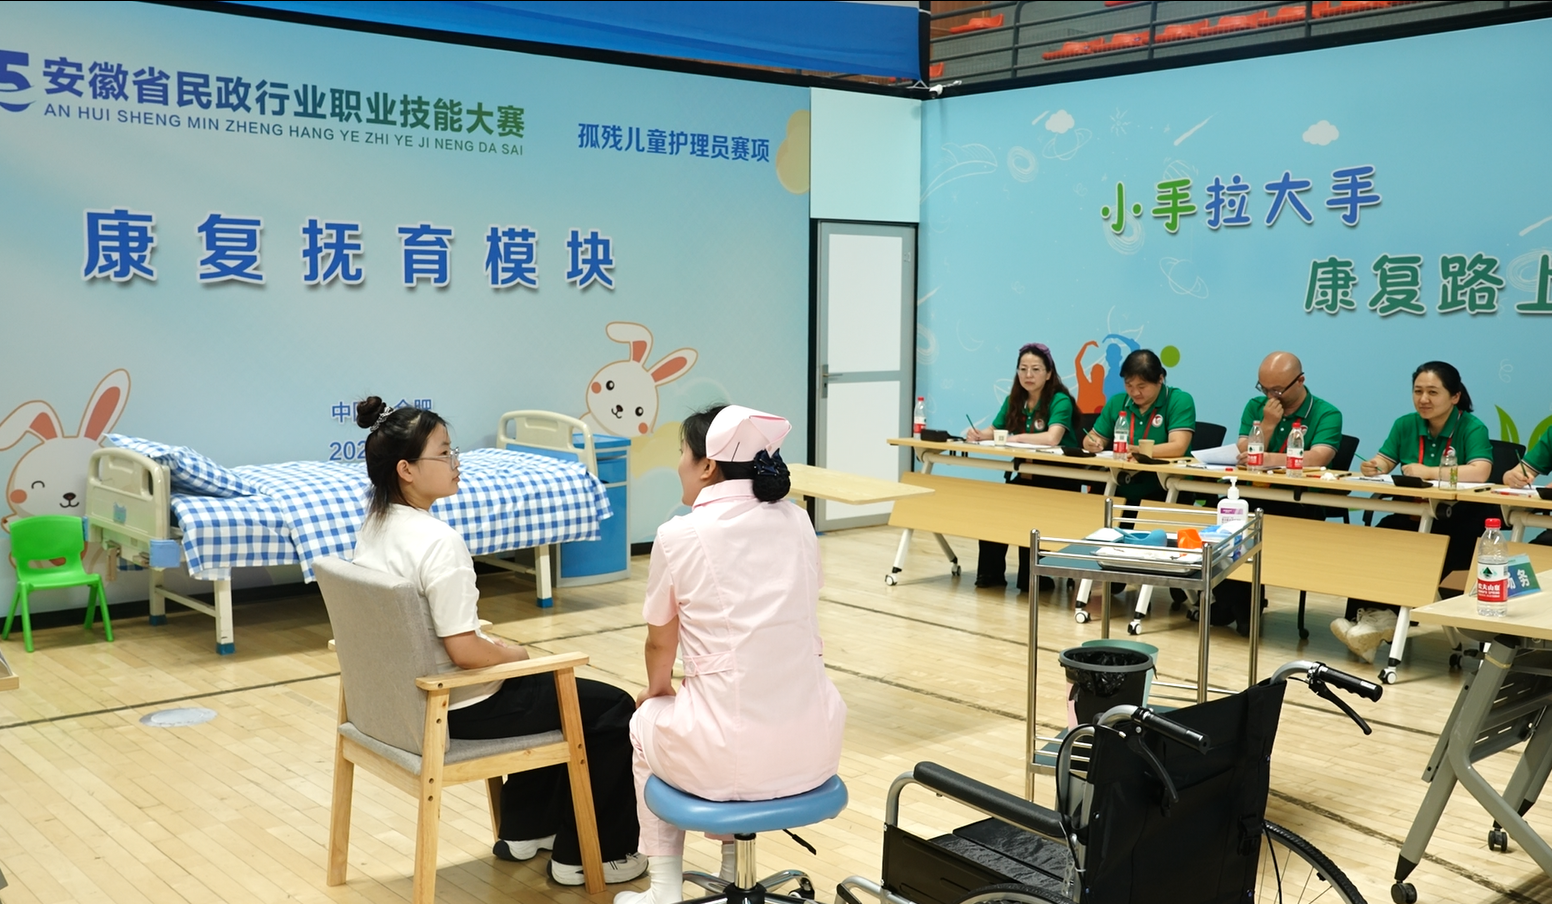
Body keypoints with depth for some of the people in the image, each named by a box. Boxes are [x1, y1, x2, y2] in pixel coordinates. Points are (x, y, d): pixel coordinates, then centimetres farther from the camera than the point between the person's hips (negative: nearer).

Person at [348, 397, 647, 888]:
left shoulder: (374, 526, 0)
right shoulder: (439, 541, -28)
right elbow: (464, 651, -27)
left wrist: (492, 644, 8)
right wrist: (513, 654, -7)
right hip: (459, 706, -9)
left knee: (550, 687, 31)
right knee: (613, 709, 5)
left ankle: (523, 828, 38)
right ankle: (584, 856, 16)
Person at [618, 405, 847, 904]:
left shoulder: (679, 536, -7)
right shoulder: (797, 522, 6)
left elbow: (660, 645, 6)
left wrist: (657, 690, 29)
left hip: (726, 755, -4)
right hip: (813, 748, 4)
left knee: (647, 724, 30)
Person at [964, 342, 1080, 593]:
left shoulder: (1060, 401, -14)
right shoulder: (1014, 400, 7)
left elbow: (1052, 438, -31)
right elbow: (994, 431, 13)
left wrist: (1016, 437, -24)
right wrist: (978, 435, -10)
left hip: (1060, 481, -6)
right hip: (1027, 477, 6)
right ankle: (991, 572, -3)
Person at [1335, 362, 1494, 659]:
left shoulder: (1472, 428, -7)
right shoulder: (1405, 425, 10)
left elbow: (1480, 472, -24)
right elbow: (1383, 462, 5)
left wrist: (1428, 472, -27)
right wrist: (1373, 467, -20)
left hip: (1458, 524, -4)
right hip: (1412, 518, 4)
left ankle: (1377, 615, -20)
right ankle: (1368, 615, -27)